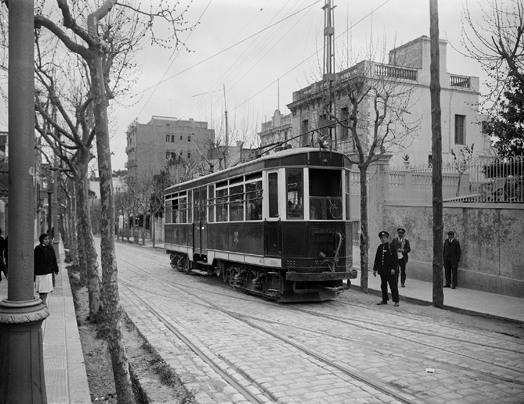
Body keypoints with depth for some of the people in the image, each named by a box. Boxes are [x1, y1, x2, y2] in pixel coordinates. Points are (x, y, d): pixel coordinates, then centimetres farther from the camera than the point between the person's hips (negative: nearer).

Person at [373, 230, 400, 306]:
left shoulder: (391, 247, -8)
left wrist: (393, 268, -17)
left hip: (390, 271, -6)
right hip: (382, 270, 6)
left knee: (393, 286, 0)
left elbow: (395, 259, -11)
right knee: (383, 286, 12)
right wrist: (375, 269, 14)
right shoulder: (380, 247, 9)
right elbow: (377, 259, 14)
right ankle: (384, 300, 23)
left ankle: (396, 301, 7)